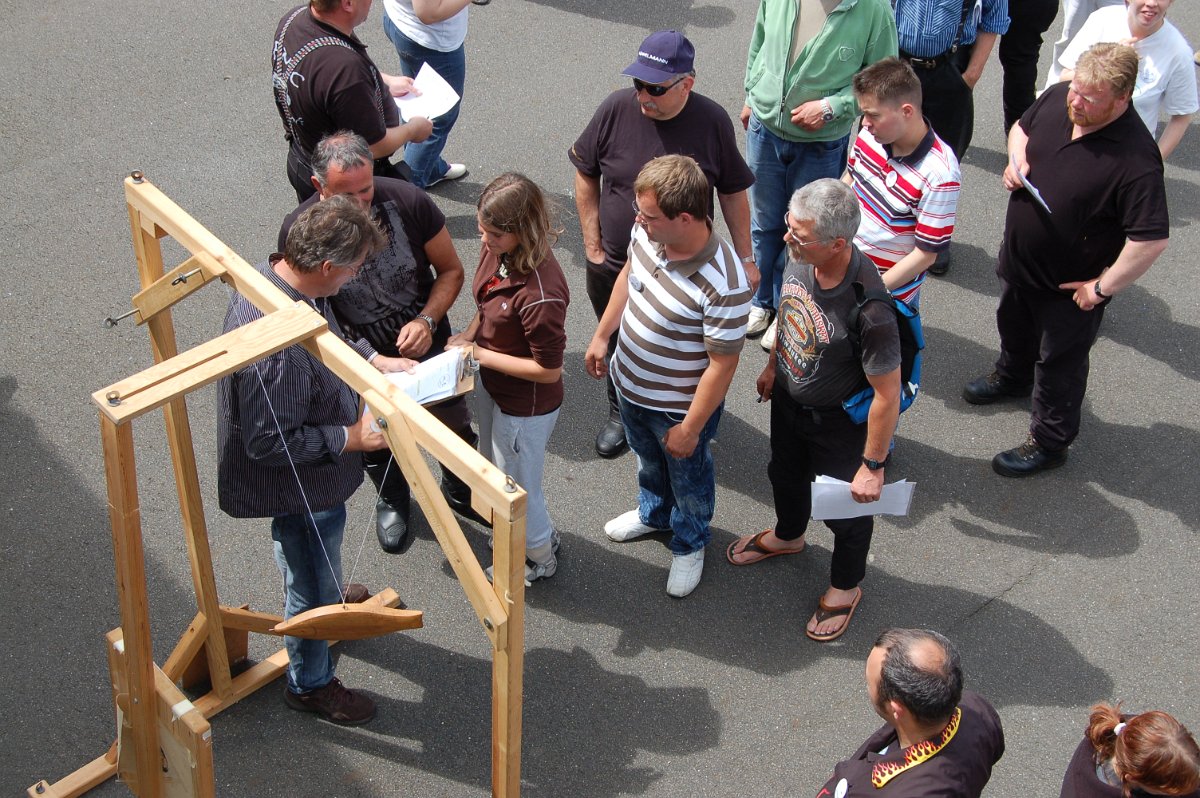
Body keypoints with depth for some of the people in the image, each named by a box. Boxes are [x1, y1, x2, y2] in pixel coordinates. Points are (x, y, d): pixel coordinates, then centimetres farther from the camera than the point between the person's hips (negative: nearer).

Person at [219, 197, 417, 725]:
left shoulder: (273, 277, -12)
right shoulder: (278, 345, -42)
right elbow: (268, 442, -33)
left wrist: (374, 361, 1)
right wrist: (351, 438, -25)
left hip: (314, 472, 9)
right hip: (299, 487, -9)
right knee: (311, 586, 17)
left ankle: (331, 603, 66)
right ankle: (310, 685, 41)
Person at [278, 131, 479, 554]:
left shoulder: (408, 201, -25)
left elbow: (450, 270, -10)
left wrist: (427, 320, -27)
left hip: (425, 344, 1)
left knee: (453, 427, 19)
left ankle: (461, 493, 51)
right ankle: (392, 500, 55)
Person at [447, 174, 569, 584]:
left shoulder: (540, 295, -38)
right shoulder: (496, 250, -14)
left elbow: (548, 370, -28)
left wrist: (479, 355, -22)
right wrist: (468, 335, -9)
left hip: (525, 408, -9)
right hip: (491, 386, 9)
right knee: (494, 473, 31)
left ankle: (540, 558, 47)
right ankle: (539, 534, 58)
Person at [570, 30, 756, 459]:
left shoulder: (712, 121, -16)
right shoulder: (617, 109, -16)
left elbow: (733, 193, -3)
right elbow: (585, 174, -1)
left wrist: (745, 258, 0)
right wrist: (592, 244, -2)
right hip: (615, 264, 2)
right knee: (618, 344, 22)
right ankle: (620, 414, 47)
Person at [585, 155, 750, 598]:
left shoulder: (724, 285, -40)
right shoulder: (647, 233, -20)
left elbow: (721, 365, -28)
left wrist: (690, 428, -19)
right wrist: (602, 336, 11)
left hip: (679, 406, -6)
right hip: (630, 385, 6)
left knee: (687, 478, 24)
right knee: (647, 460, 34)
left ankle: (689, 544, 53)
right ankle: (653, 514, 64)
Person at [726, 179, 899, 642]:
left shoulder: (868, 311, -43)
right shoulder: (799, 256, -22)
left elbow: (887, 395, -29)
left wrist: (873, 466, -18)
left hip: (839, 425, -6)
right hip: (789, 397, 6)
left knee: (845, 510, 21)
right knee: (785, 474, 33)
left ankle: (845, 587, 51)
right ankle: (787, 536, 66)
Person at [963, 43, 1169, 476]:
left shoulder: (1136, 158, -35)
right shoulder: (1056, 98, -14)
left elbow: (1151, 239, -32)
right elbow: (1022, 127, 8)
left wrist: (1102, 287, -23)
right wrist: (1017, 159, -13)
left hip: (1070, 286, -7)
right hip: (1018, 258, 7)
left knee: (1059, 364, 15)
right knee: (1013, 326, 34)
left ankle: (1049, 442, 38)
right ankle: (1012, 377, 65)